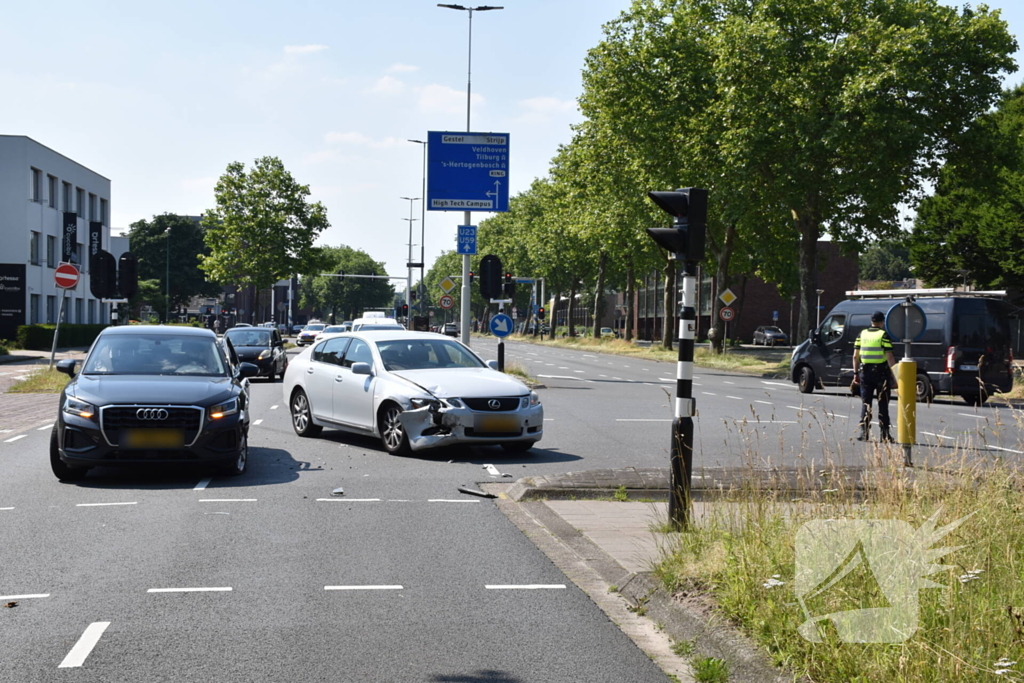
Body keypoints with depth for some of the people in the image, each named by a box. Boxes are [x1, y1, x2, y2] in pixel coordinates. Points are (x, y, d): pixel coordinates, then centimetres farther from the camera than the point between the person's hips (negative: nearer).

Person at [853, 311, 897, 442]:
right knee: (883, 404, 4)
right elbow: (889, 357, -12)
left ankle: (864, 432, 5)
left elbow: (855, 356, 6)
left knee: (865, 403, 9)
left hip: (865, 372, 3)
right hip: (881, 372, -3)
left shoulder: (862, 335, 6)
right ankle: (885, 433, 4)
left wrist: (856, 373, 11)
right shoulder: (884, 336, -7)